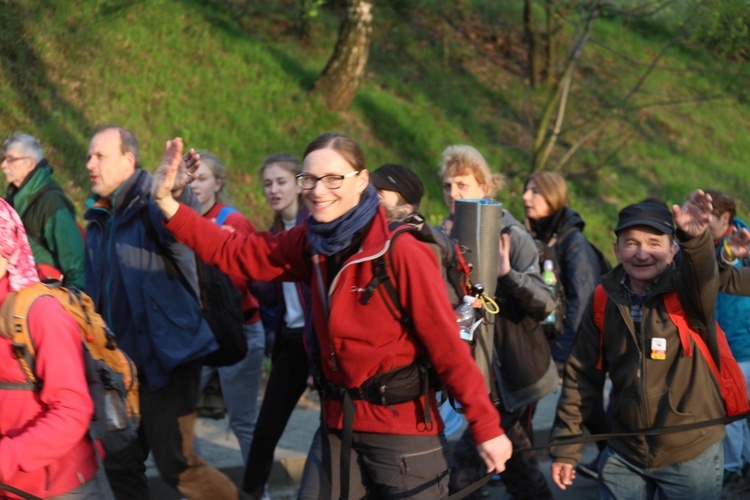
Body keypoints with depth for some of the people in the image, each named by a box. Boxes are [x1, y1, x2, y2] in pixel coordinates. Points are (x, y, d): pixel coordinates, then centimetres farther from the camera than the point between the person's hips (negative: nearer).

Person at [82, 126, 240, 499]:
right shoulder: (98, 219, 9)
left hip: (167, 358, -8)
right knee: (120, 465, 12)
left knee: (177, 465, -4)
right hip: (122, 362, 8)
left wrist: (175, 196, -58)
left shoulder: (153, 204, -13)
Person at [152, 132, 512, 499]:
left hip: (403, 428, -6)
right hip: (339, 423, 6)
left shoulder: (401, 252, -18)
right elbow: (232, 251, 4)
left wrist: (487, 429, -15)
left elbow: (447, 346, -17)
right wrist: (167, 203, -7)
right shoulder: (311, 244, 2)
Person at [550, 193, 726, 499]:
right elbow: (582, 376, 4)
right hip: (623, 455, 3)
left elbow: (703, 273, -35)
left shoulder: (688, 291, -10)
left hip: (691, 456, -2)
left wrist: (695, 237, -56)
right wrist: (565, 446, 3)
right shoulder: (605, 300, -1)